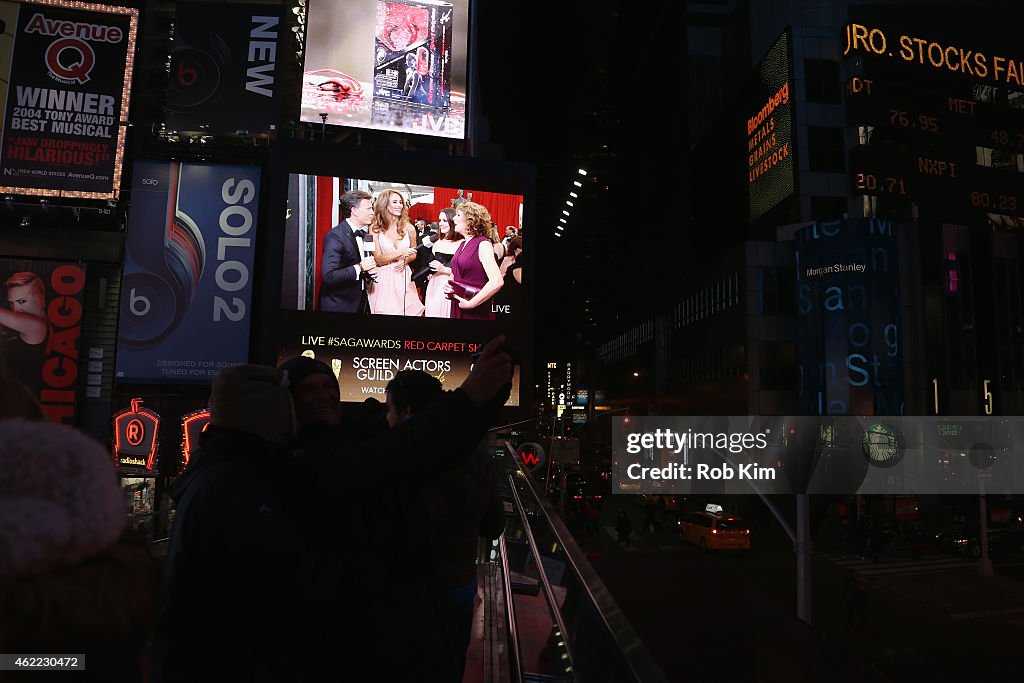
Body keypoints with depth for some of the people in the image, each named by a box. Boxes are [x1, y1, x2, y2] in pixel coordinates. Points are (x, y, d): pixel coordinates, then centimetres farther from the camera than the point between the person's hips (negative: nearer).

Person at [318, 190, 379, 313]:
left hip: (359, 302, 8)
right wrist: (359, 267, -22)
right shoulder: (334, 236, -17)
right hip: (339, 305, -8)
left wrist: (370, 271, -2)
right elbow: (329, 276, -26)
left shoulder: (364, 235, 8)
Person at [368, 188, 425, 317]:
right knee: (385, 311, -1)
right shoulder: (375, 228, -5)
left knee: (408, 311, 2)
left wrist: (405, 260, -5)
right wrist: (399, 253, -22)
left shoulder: (408, 228, 3)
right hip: (384, 278, -2)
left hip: (404, 277, 3)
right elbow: (379, 259, -9)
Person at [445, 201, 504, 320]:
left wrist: (471, 303, -21)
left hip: (476, 312, -7)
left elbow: (496, 282, -24)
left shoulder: (483, 244, -13)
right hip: (457, 308, 7)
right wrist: (450, 287, 4)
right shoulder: (463, 244, 10)